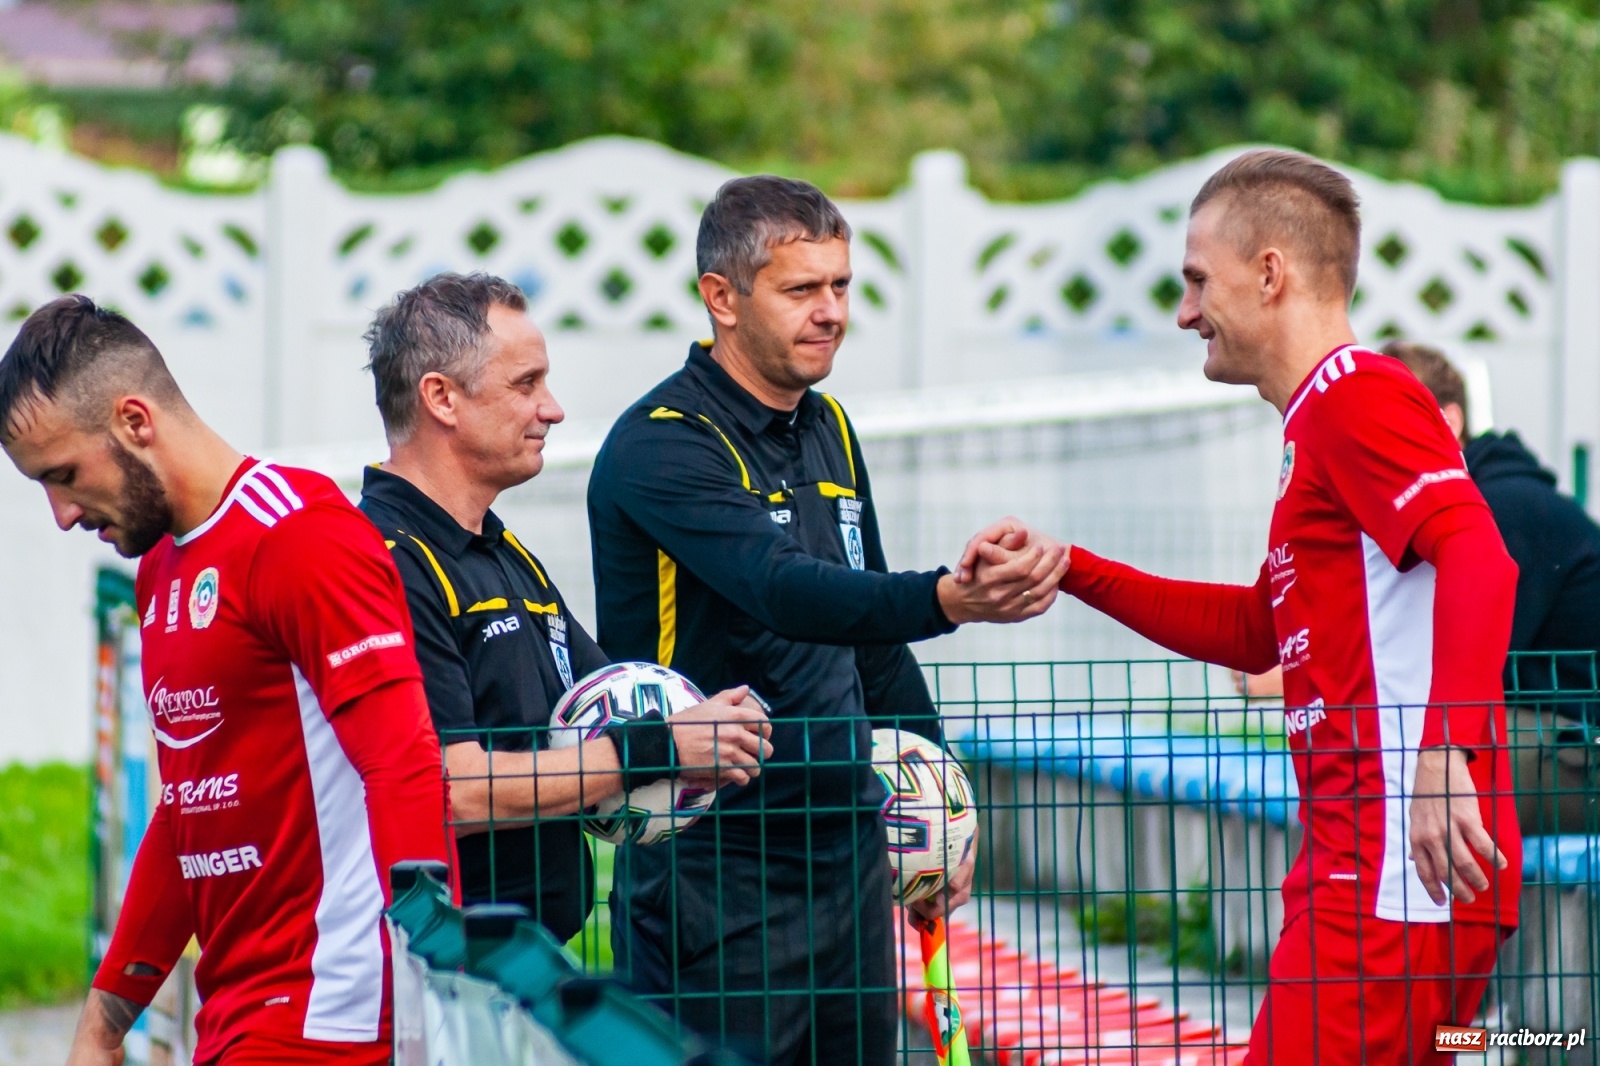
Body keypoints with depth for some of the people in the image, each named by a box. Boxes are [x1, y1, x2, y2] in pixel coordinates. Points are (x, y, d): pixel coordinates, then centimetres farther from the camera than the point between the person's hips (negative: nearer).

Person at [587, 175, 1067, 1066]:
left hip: (849, 856, 8)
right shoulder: (662, 446, -14)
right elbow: (787, 592, -31)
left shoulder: (829, 431, 12)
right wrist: (948, 599, -45)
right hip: (718, 874, -8)